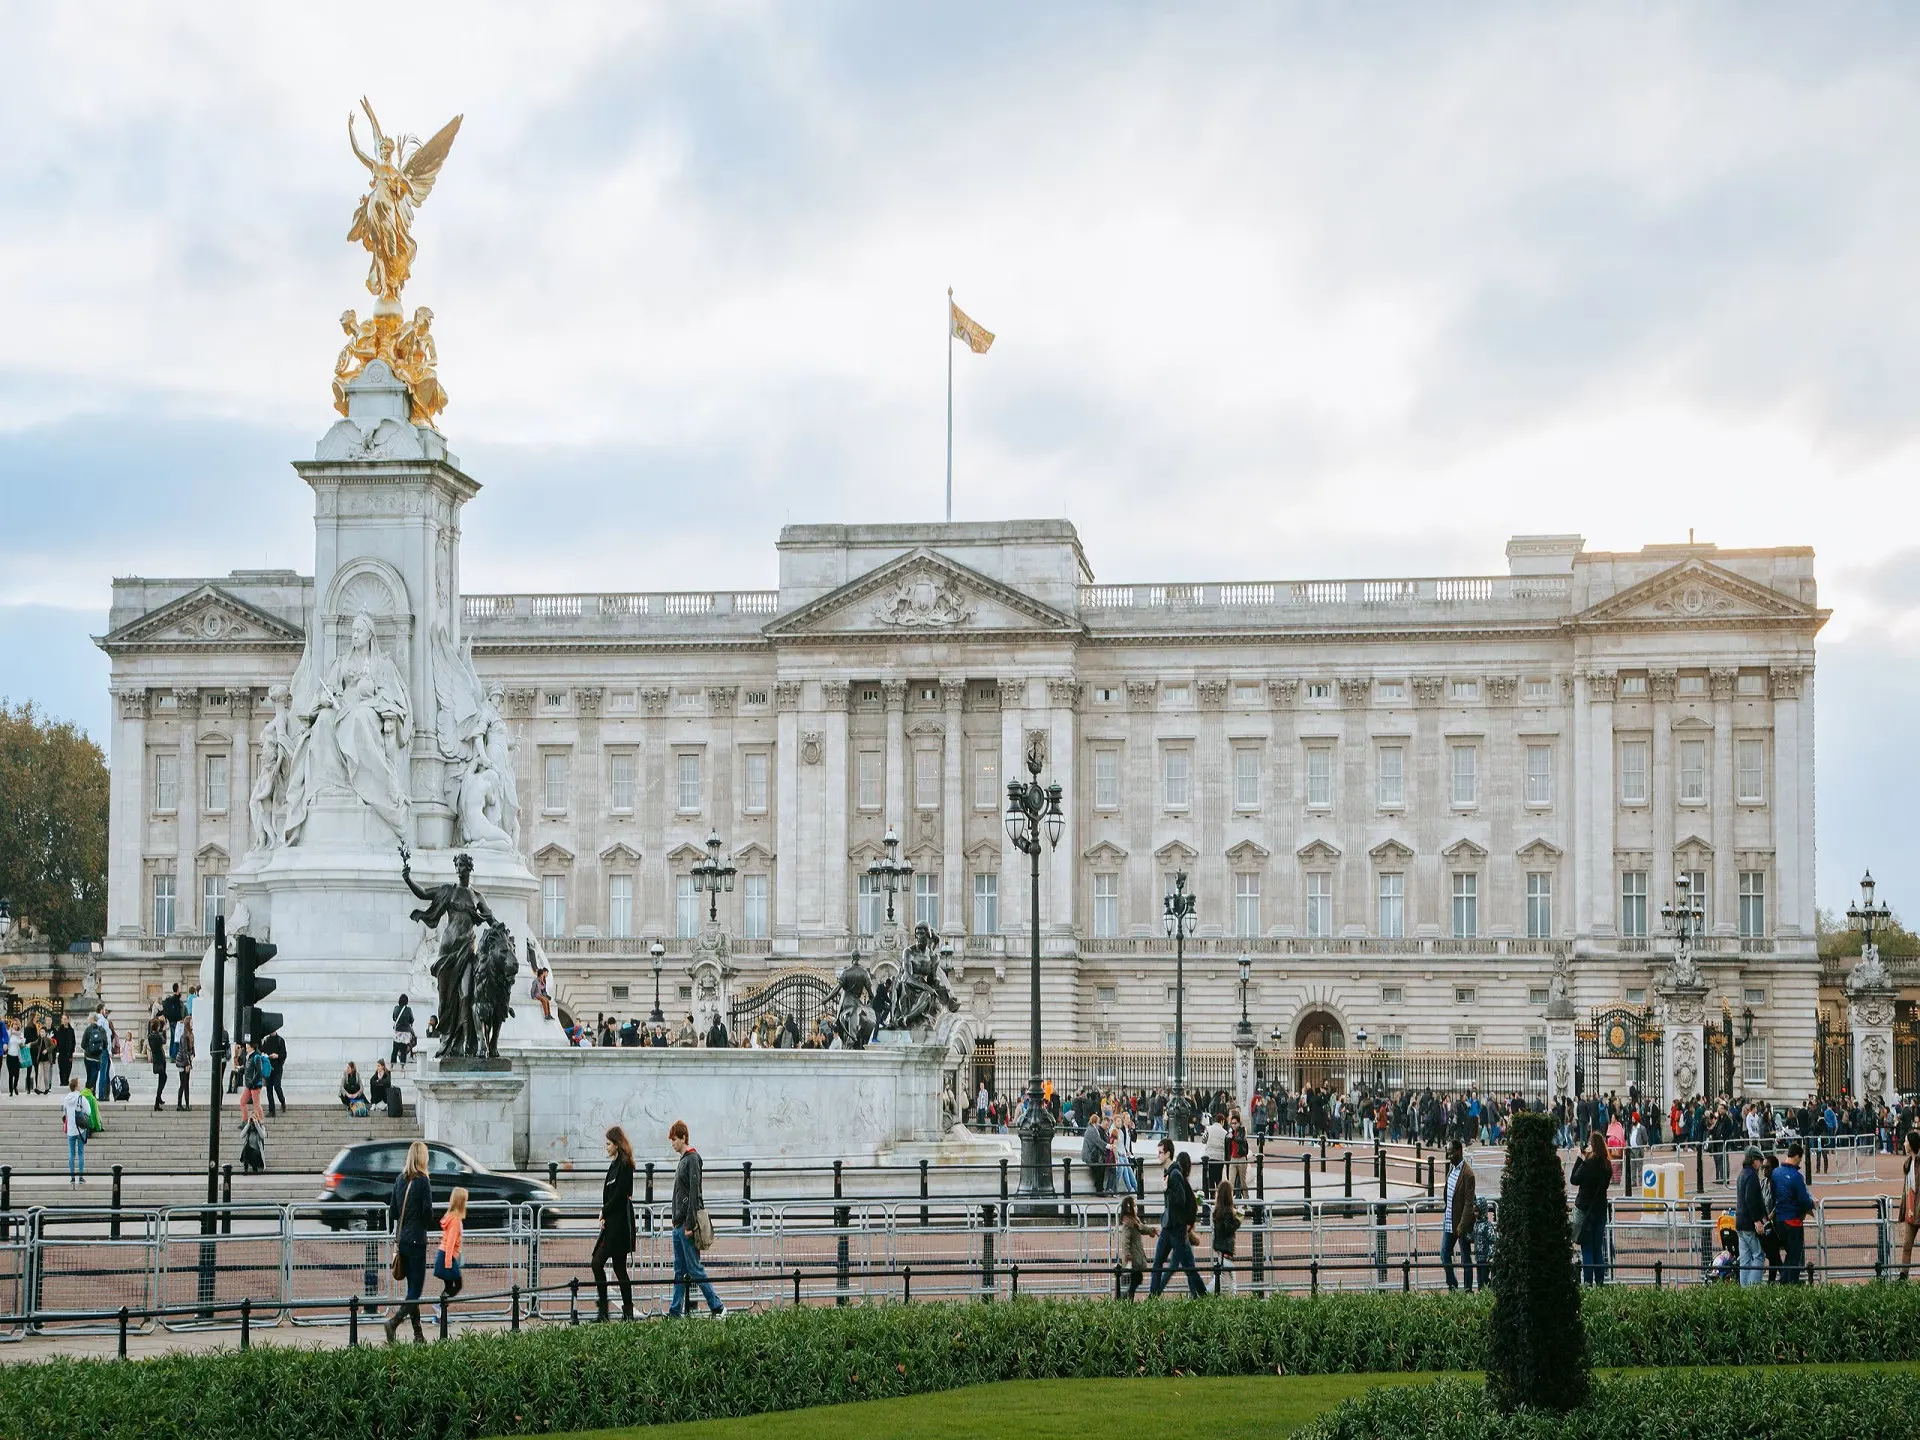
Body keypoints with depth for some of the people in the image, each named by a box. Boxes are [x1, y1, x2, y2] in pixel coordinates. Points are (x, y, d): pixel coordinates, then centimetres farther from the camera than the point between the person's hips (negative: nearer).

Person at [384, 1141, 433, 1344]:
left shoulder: (400, 1180, 7)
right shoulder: (423, 1181, -12)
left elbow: (392, 1211, 10)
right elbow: (428, 1211, -15)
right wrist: (425, 1218, 6)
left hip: (401, 1240, 6)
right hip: (416, 1240, -6)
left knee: (412, 1286, 13)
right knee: (416, 1288, -4)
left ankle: (418, 1334, 15)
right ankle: (394, 1321, -24)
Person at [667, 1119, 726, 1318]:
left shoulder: (692, 1159, -12)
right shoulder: (683, 1160, 16)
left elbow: (694, 1194, -18)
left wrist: (689, 1225, -21)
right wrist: (677, 1222, 17)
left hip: (687, 1225, -9)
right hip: (678, 1225, 9)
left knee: (695, 1270, -7)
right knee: (679, 1271, 10)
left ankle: (718, 1307, -3)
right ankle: (675, 1311, 12)